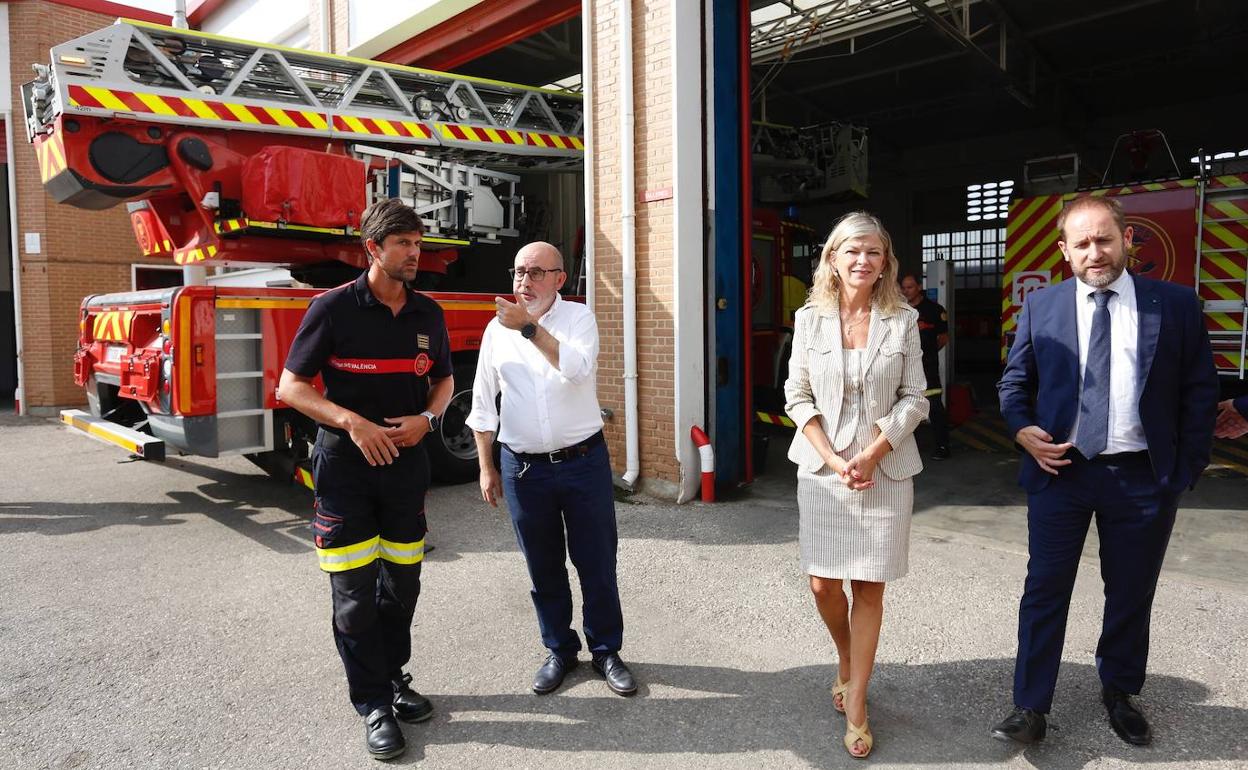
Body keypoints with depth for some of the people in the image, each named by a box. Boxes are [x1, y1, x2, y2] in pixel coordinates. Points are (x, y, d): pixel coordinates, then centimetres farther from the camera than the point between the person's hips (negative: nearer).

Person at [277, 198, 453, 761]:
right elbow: (291, 386, -8)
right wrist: (354, 423, -21)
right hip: (346, 466, -4)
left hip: (407, 462, 4)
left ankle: (394, 677, 31)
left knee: (402, 582, 13)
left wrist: (427, 418, -6)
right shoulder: (333, 308, -10)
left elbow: (443, 381, 15)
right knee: (355, 590, 1)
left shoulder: (428, 314, 4)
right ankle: (373, 703, 15)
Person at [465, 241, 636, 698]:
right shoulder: (498, 328, 4)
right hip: (523, 468, 2)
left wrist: (530, 327, -24)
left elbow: (577, 368, -22)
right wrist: (486, 468, 6)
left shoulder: (579, 317, -2)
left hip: (584, 461, -2)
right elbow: (483, 403, 7)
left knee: (597, 565, 8)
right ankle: (560, 651, 32)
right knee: (544, 569, 14)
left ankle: (606, 651, 26)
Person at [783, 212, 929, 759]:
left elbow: (913, 398, -1)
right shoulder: (810, 319, 1)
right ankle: (846, 663, 35)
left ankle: (856, 704, 18)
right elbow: (797, 396, 1)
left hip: (885, 469, -1)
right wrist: (832, 458, -10)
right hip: (823, 468, 1)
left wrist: (871, 455, -12)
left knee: (869, 587, 3)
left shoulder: (903, 321, 0)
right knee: (823, 584, 4)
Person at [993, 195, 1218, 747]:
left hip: (1144, 477, 1)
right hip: (1061, 471, 0)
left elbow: (1200, 392, 3)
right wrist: (1022, 429, -10)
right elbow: (1014, 383, 8)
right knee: (1045, 592, 4)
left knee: (1132, 595, 15)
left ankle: (1120, 694, 37)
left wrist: (1186, 469, -1)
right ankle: (1030, 707, 15)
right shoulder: (1040, 307, 1)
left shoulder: (1176, 305, -1)